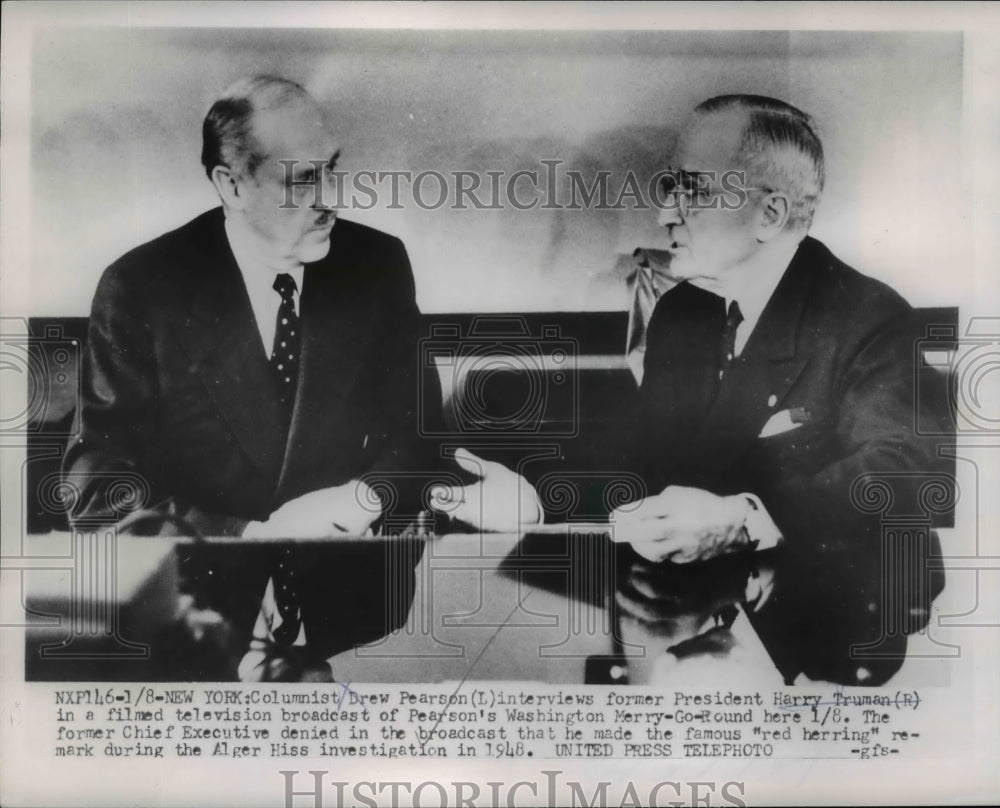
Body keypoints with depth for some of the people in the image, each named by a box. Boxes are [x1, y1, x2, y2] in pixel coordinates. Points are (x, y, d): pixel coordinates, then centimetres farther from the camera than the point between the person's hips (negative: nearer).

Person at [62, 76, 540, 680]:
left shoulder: (378, 264, 1)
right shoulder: (139, 290, -6)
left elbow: (414, 426, 4)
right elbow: (101, 484, -7)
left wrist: (361, 499, -16)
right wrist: (250, 537, -19)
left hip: (355, 596, 4)